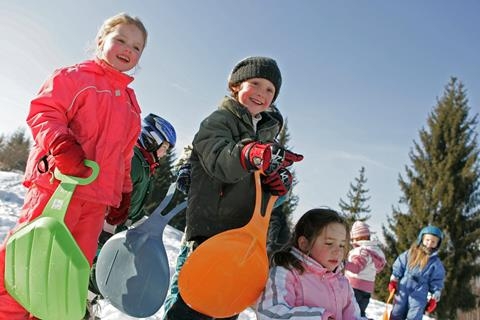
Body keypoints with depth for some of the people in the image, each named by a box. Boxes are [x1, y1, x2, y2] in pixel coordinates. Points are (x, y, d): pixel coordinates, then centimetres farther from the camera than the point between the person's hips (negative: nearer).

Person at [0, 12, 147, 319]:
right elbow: (43, 112, -8)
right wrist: (61, 142, -26)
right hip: (58, 182, -6)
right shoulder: (73, 76, 4)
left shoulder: (130, 101, 22)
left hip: (98, 197, 7)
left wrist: (124, 191, 21)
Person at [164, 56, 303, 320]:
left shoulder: (267, 131, 18)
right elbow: (218, 159, -25)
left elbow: (271, 171, 23)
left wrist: (279, 179, -3)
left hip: (245, 232, 7)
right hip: (209, 227, -7)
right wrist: (250, 155, -47)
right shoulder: (219, 120, -5)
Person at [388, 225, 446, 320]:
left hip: (419, 297, -2)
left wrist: (434, 299, 0)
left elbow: (437, 283, 3)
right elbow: (398, 267, 10)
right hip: (402, 292, 2)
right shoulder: (409, 253, 4)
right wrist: (393, 281, 3)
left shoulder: (436, 262, 1)